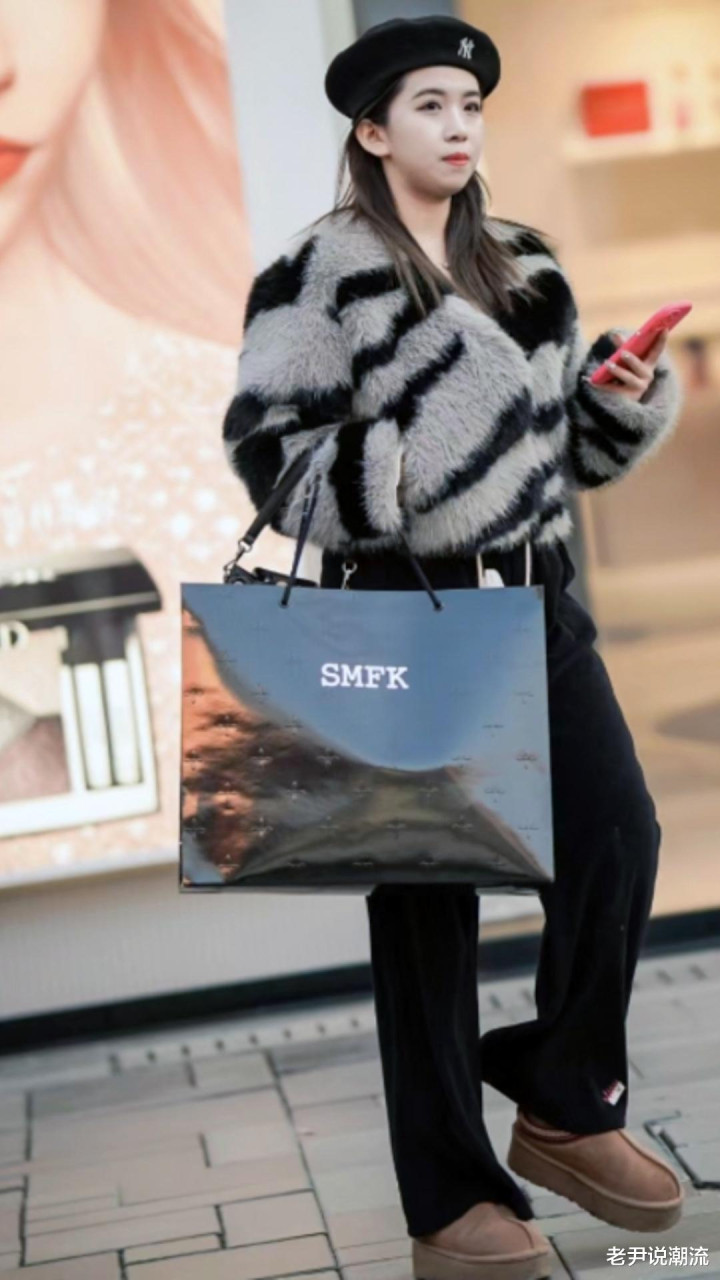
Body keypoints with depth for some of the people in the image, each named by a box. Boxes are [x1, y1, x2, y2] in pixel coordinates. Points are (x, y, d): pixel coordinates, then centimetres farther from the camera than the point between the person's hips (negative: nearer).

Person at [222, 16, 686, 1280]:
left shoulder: (524, 263, 15)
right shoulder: (322, 269, -5)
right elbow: (265, 443, -10)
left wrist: (627, 395, 1)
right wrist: (402, 472, -24)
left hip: (538, 601, 6)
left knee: (618, 841, -3)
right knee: (428, 901, 0)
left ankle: (563, 1109, 20)